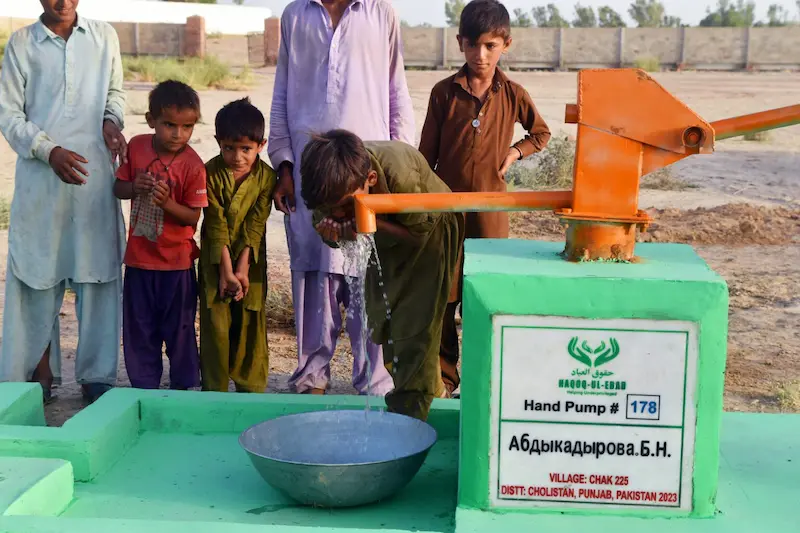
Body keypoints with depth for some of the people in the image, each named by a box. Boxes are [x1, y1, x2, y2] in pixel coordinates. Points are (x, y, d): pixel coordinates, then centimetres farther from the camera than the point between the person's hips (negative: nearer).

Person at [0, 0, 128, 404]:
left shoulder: (104, 37, 9)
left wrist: (112, 121, -1)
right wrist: (49, 151, -12)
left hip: (96, 174, 2)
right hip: (40, 177, -1)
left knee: (99, 272, 3)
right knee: (38, 273, 1)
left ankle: (97, 375, 13)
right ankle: (39, 374, 14)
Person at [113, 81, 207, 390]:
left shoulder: (193, 165, -15)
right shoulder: (137, 146, -3)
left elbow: (193, 216, -14)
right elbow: (118, 188, 5)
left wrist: (167, 202, -31)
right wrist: (134, 187, -16)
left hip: (176, 262, -4)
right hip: (139, 257, 4)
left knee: (179, 327, 9)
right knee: (140, 326, 13)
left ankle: (184, 385, 25)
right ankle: (144, 385, 27)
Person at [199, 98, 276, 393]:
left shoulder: (267, 177, -7)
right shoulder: (211, 172, -9)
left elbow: (255, 226, -9)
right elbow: (216, 225, -12)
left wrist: (242, 268, -15)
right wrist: (226, 270, -16)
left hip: (250, 261, 1)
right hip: (216, 261, -1)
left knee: (251, 324, 6)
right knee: (216, 325, 1)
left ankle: (251, 386, 18)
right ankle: (214, 388, 11)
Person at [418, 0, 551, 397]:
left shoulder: (512, 95, 1)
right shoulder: (444, 92, -1)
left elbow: (541, 133, 18)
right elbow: (426, 154, 3)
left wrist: (514, 152, 0)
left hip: (490, 208, 0)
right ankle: (442, 376, 18)